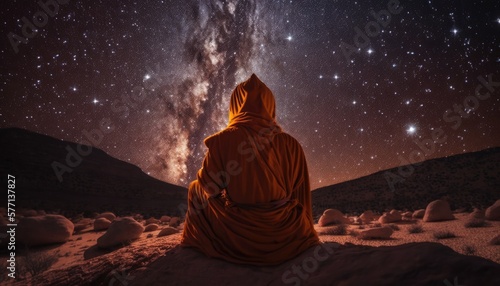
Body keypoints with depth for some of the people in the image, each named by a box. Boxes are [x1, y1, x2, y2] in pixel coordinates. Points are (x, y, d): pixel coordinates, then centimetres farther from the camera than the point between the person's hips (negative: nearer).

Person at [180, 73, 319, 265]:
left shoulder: (223, 140, -12)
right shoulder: (291, 145, -6)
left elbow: (207, 187, -1)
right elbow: (301, 196, 4)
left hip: (237, 238, -2)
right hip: (286, 240, 3)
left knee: (195, 189, 20)